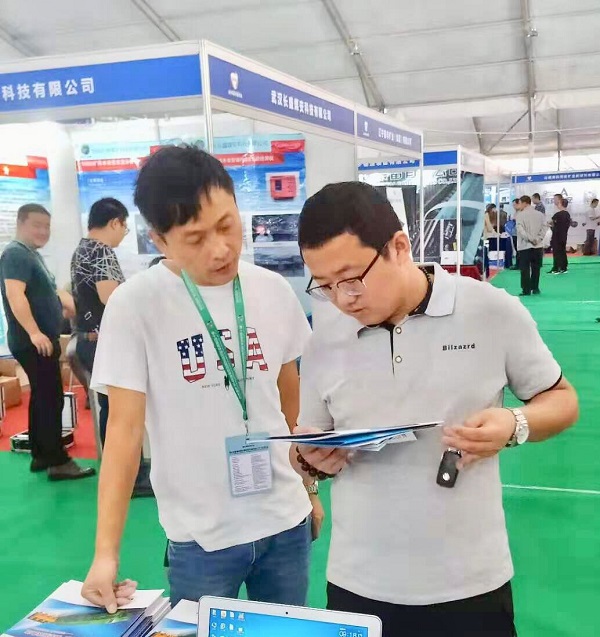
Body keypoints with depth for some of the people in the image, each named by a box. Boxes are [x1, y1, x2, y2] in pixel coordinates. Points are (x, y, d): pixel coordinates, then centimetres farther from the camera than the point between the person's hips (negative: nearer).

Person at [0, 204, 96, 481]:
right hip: (33, 342, -10)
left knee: (42, 397, 14)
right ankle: (58, 461, -2)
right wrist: (34, 333, -32)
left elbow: (52, 293, 26)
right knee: (51, 399, -8)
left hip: (43, 340, 10)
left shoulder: (34, 255, 19)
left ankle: (40, 455, 23)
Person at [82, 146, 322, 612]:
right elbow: (125, 429, -11)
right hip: (200, 535, -3)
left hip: (285, 521, 3)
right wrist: (107, 551, -16)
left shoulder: (275, 291, -3)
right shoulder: (134, 305, -13)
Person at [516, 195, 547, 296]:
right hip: (538, 246, 4)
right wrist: (537, 239, -5)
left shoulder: (521, 215, -6)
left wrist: (530, 238, -11)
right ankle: (535, 288, 17)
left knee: (525, 269, 0)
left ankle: (526, 290, -2)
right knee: (536, 268, 12)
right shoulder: (540, 214, 6)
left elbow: (520, 230, -15)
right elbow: (544, 228, -1)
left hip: (525, 246, -4)